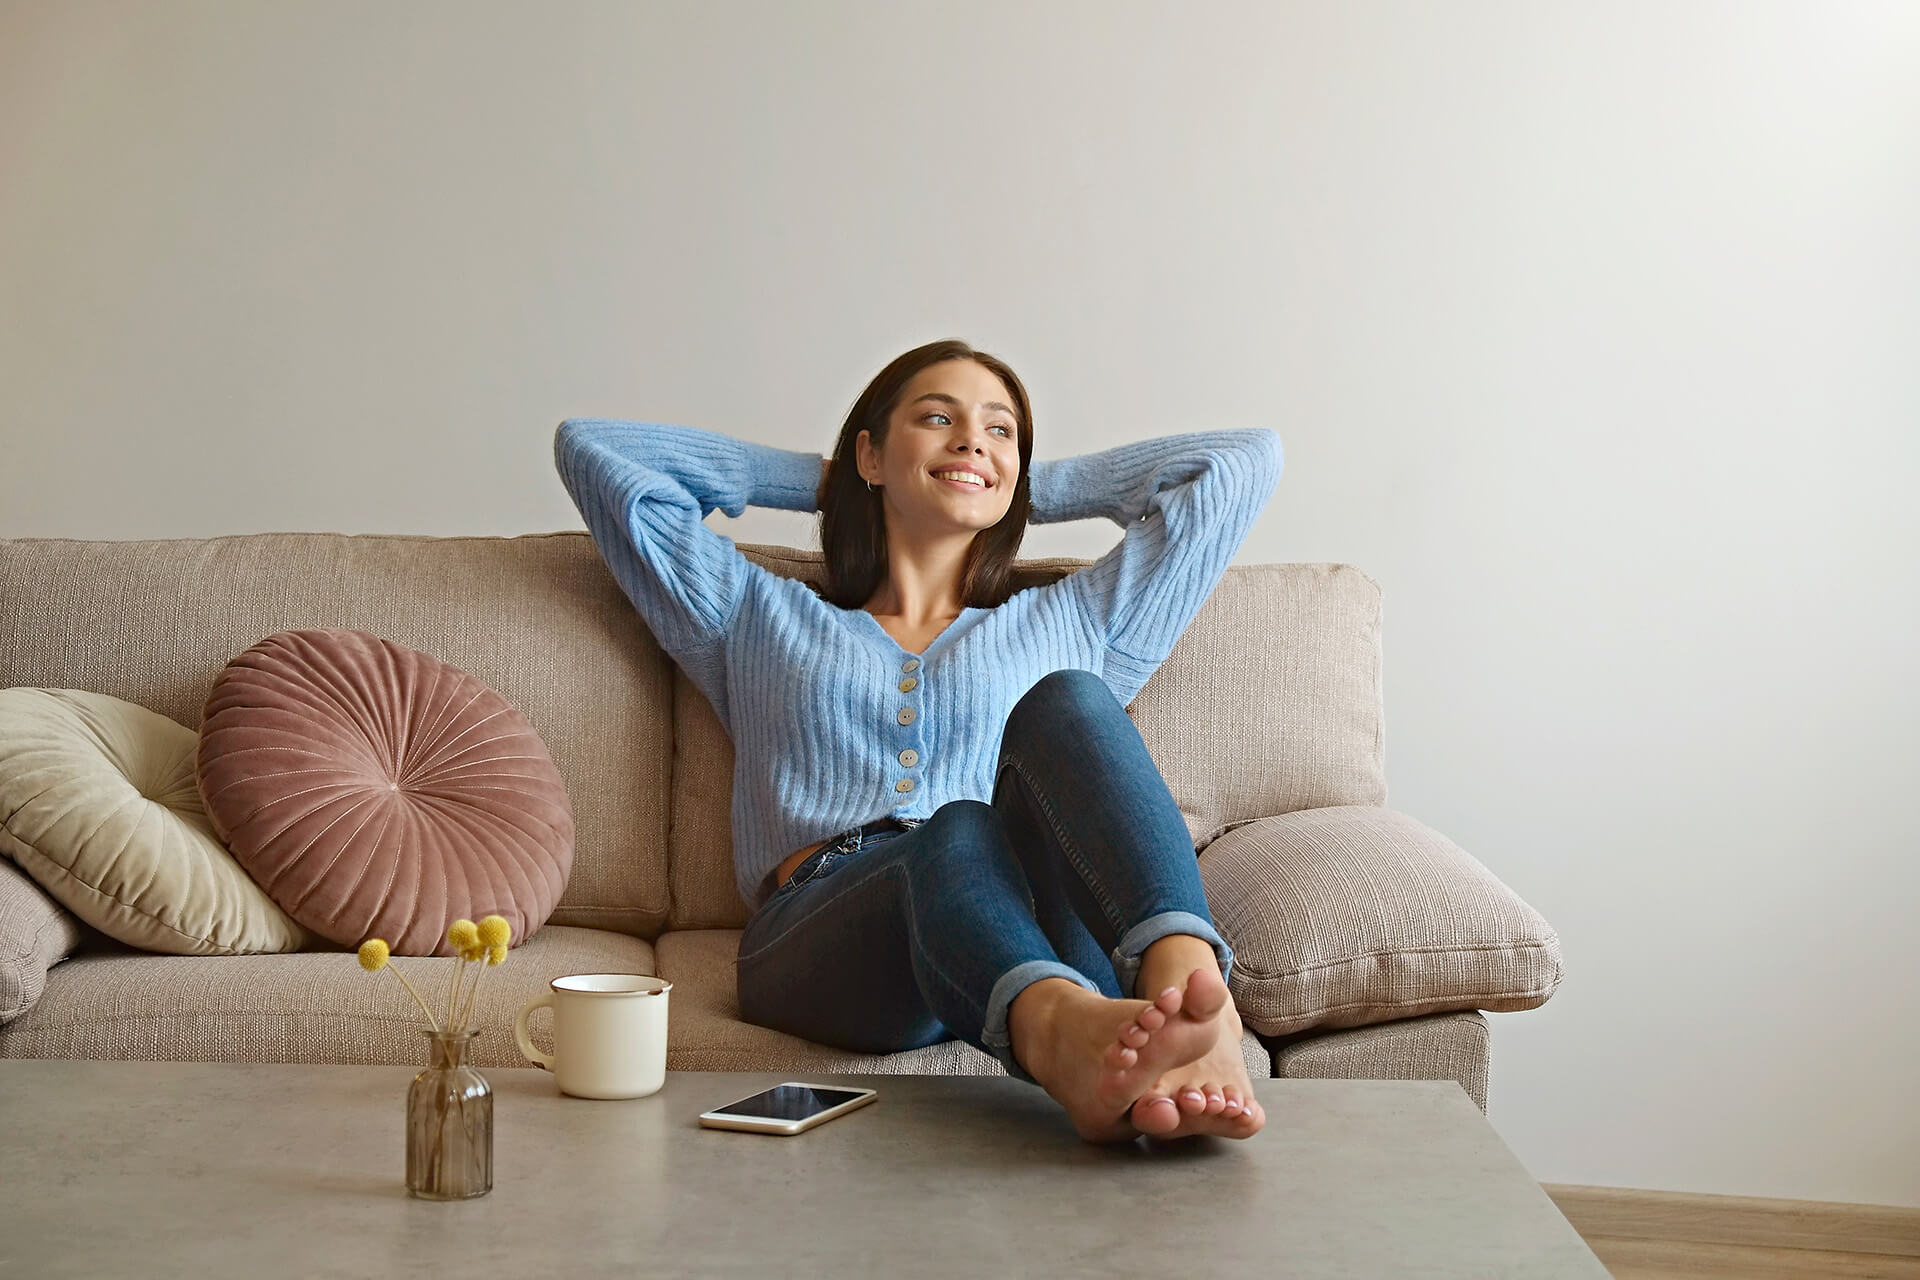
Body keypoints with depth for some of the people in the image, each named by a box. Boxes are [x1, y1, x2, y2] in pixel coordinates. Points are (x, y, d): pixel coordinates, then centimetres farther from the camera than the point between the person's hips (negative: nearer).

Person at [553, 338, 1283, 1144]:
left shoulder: (1068, 626, 34)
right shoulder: (760, 621, 33)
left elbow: (1241, 461, 38)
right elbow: (592, 448, 35)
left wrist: (1033, 490, 41)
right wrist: (813, 480, 40)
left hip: (1043, 938, 1)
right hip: (819, 939, -1)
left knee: (1064, 703, -30)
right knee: (957, 835, -37)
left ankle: (1191, 988, -56)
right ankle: (1066, 1033, -70)